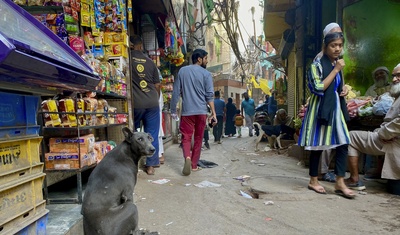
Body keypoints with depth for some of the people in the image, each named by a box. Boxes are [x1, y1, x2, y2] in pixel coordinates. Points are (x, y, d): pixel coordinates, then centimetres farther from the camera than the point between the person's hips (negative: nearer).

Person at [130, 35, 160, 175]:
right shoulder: (150, 62, 9)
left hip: (135, 103, -2)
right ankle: (150, 166, 12)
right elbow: (157, 85, 11)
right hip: (152, 103, 2)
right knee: (152, 135, 7)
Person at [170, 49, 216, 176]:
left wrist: (173, 109, 11)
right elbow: (209, 95, -6)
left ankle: (187, 158, -19)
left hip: (186, 111, 1)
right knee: (198, 138, 11)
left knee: (186, 137, 6)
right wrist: (213, 113, -4)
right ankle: (194, 165, 18)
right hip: (201, 111, 0)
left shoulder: (182, 71, 7)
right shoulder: (206, 73, 0)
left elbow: (176, 92, 5)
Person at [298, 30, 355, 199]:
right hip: (321, 109, -7)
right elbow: (319, 88, -19)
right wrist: (335, 69, -15)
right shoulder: (317, 65, -8)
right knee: (317, 145, 0)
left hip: (336, 108, 7)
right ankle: (313, 181, 14)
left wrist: (343, 91, 5)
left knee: (343, 143, 0)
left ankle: (340, 183, 6)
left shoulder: (338, 65, 15)